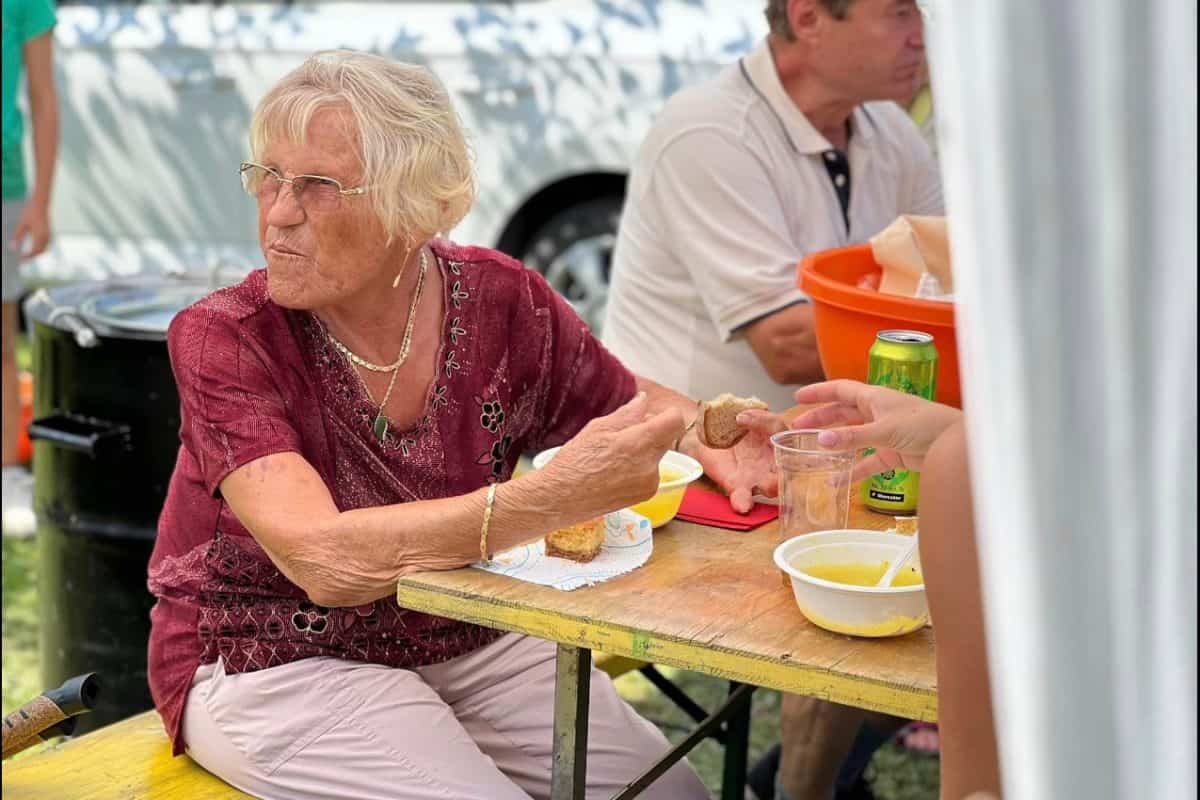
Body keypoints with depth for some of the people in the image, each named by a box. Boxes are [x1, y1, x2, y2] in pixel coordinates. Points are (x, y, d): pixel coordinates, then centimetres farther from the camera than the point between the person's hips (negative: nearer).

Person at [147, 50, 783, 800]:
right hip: (271, 667, -3)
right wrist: (555, 497, -41)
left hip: (461, 640, 4)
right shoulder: (222, 338, -18)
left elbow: (634, 404, 9)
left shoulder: (503, 301, -9)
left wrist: (708, 436, -15)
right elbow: (324, 559, -32)